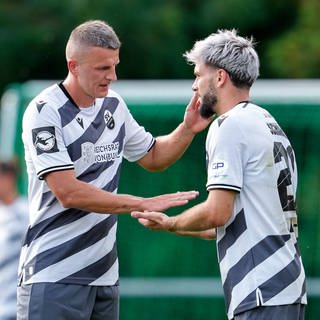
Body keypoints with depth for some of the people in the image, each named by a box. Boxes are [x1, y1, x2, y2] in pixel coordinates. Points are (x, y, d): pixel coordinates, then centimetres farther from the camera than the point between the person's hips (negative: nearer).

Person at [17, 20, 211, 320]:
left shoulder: (114, 106, 11)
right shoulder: (45, 112, -11)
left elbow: (153, 157, 26)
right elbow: (68, 193, -19)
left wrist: (187, 129, 7)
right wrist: (143, 204, -19)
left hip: (104, 273, 7)